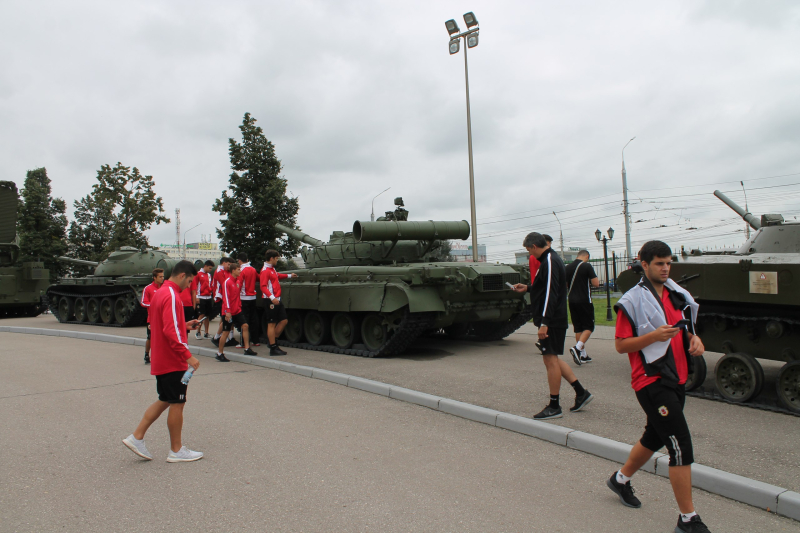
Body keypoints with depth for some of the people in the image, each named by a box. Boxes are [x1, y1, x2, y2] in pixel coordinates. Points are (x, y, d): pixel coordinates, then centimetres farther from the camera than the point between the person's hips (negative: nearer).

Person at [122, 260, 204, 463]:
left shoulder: (160, 293, 12)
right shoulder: (171, 296, -19)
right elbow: (171, 332, -26)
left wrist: (184, 325, 14)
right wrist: (188, 355, -25)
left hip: (161, 361, 10)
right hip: (173, 362, -10)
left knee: (164, 401, 19)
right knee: (177, 404, 2)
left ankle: (136, 438, 20)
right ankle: (176, 451, 13)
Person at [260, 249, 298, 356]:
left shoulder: (272, 269, 16)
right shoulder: (265, 270, -13)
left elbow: (278, 276, 39)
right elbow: (263, 286, -22)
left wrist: (289, 275, 50)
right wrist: (272, 298, -32)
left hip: (277, 299, 10)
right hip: (271, 301, -10)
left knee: (284, 320, 11)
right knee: (272, 323, -4)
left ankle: (273, 341, 22)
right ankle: (273, 348, 1)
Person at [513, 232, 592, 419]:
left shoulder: (550, 262, -18)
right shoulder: (551, 259, 14)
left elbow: (551, 293, -25)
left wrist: (544, 323, -27)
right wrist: (527, 288, 26)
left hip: (552, 321, -10)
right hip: (555, 320, 10)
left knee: (550, 359, -2)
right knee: (551, 358, 16)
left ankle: (554, 407, 7)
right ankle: (581, 393, 22)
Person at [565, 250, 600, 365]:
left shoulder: (568, 267, 7)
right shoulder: (587, 266, -9)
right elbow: (596, 283, -12)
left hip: (572, 300, 6)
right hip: (584, 300, -6)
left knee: (578, 328, 11)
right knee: (589, 327, 2)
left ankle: (583, 355, 16)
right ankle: (577, 348, -18)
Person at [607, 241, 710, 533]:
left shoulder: (678, 295, 11)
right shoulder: (632, 301, -10)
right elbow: (620, 345, -11)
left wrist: (694, 339, 0)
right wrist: (654, 336, -24)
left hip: (677, 379, 8)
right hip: (652, 382, -8)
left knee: (655, 438, 21)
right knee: (681, 446, -10)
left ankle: (620, 479, 43)